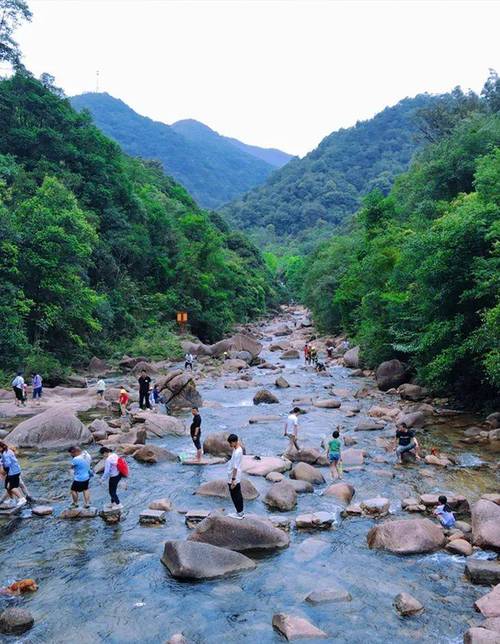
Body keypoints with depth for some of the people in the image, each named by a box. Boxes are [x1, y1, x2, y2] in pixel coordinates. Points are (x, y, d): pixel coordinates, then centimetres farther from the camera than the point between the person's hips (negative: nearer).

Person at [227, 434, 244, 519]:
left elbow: (235, 467, -24)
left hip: (234, 479, -10)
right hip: (237, 478, 10)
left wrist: (233, 480, -22)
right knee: (238, 495, 16)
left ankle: (239, 513, 14)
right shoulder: (238, 449, 5)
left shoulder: (237, 452, -25)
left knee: (235, 496, 3)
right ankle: (241, 512, 25)